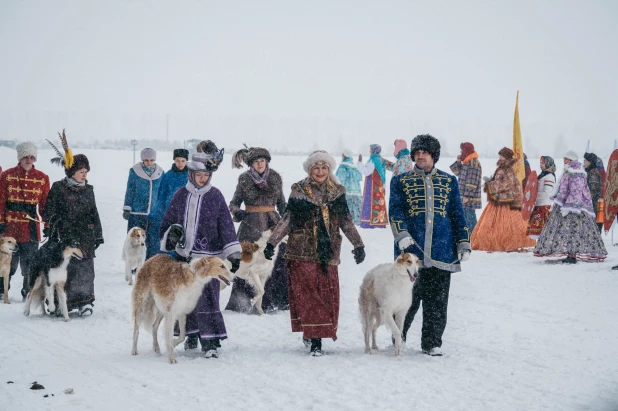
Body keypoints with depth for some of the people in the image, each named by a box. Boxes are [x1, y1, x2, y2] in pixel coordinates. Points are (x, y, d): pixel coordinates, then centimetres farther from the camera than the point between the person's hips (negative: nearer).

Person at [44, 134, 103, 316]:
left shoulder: (88, 189, 12)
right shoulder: (58, 188, -1)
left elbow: (94, 213, 18)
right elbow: (49, 212, 0)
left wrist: (98, 235, 16)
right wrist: (51, 233, -8)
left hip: (86, 237, 3)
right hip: (66, 236, -3)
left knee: (85, 270, 1)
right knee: (65, 270, -4)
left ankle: (85, 301, 10)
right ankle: (63, 303, 4)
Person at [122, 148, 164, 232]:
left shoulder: (160, 172, 5)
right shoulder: (135, 171, -3)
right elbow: (129, 191, 3)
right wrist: (126, 209, 0)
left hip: (154, 212, 2)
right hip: (136, 212, -2)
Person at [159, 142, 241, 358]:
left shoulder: (215, 196, -1)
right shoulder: (181, 195, 7)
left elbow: (226, 225, -4)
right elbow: (168, 221, 16)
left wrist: (233, 253, -10)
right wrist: (172, 232, -6)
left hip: (209, 256, -4)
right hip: (183, 255, 4)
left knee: (207, 297, -10)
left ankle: (211, 341, -8)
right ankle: (191, 334, 25)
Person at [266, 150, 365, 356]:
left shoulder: (337, 192, 10)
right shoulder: (299, 191, 3)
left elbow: (346, 222, 12)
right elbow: (287, 220, 4)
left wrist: (358, 245, 6)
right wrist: (272, 242, -4)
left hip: (328, 252, 2)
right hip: (303, 252, -2)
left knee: (327, 295, -2)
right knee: (307, 295, -7)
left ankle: (313, 333, 12)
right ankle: (315, 341, -3)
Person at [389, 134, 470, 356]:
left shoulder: (449, 182, 14)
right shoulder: (400, 181, 10)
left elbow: (458, 214, 15)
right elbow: (395, 211, 1)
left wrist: (463, 243, 9)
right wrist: (401, 235, -15)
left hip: (441, 249, 2)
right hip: (411, 249, -2)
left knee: (437, 300, 1)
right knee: (408, 297, -2)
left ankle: (432, 343, 11)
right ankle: (398, 336, 18)